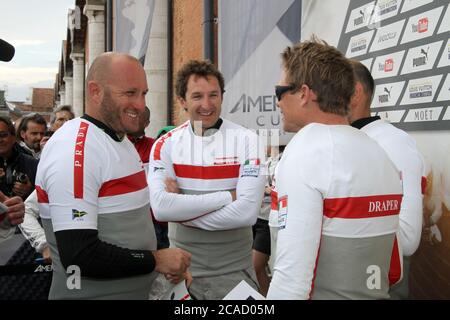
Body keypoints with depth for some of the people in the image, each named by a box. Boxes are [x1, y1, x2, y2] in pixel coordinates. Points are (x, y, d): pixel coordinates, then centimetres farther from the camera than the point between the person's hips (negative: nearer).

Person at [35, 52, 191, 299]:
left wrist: (169, 264, 2)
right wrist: (156, 260, -17)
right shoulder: (73, 152, -22)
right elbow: (79, 256, -27)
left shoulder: (122, 141, 9)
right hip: (91, 294, -9)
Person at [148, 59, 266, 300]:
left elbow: (247, 212, -20)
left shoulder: (247, 141, -10)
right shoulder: (165, 145, -4)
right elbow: (160, 208, -19)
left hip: (234, 271, -2)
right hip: (182, 268, 2)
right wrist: (227, 196, -20)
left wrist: (182, 209, -15)